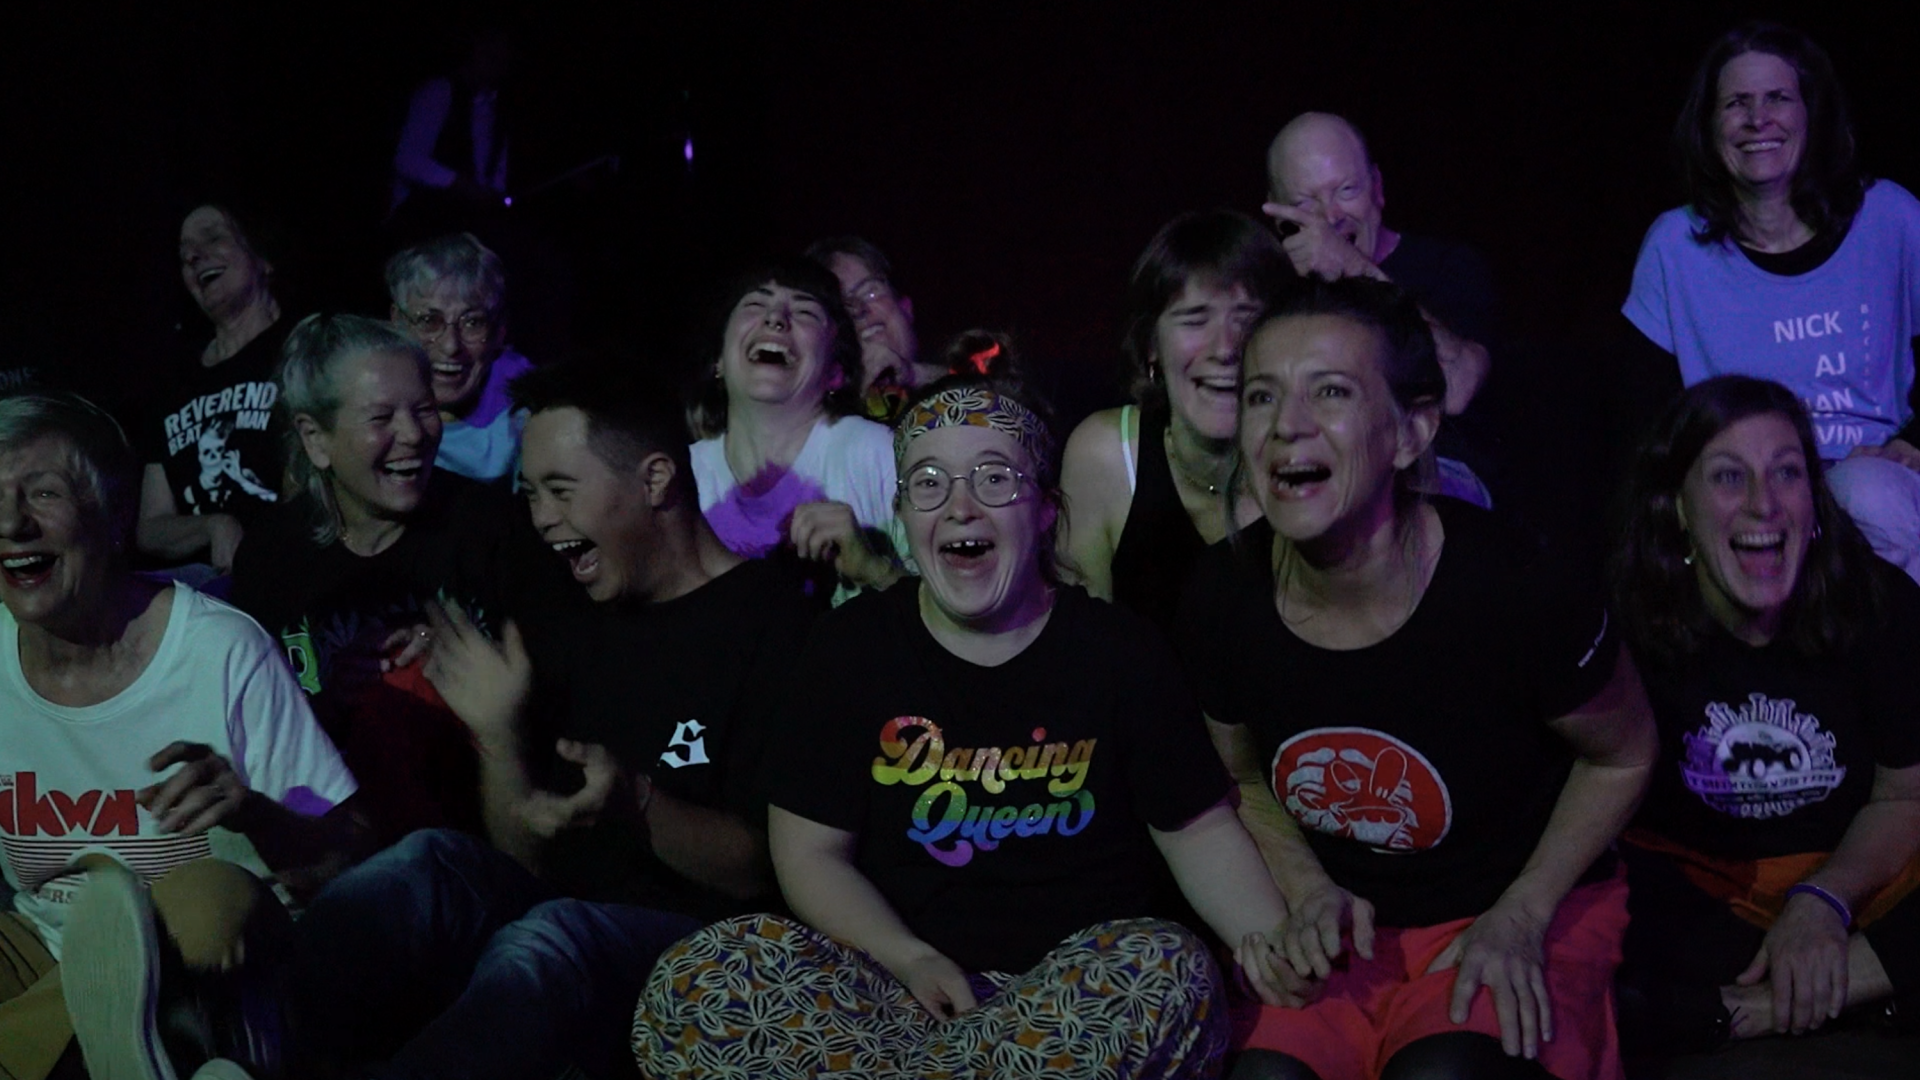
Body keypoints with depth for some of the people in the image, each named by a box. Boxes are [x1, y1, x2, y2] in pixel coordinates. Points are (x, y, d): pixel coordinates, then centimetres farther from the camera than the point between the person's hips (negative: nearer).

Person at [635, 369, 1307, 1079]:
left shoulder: (1119, 652, 3)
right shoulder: (850, 646, 5)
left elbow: (1199, 829, 6)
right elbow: (810, 850, 3)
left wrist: (1269, 939, -14)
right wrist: (912, 960, -14)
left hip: (1074, 988, 0)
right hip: (903, 980, 0)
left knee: (1168, 974, -34)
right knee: (694, 982, -24)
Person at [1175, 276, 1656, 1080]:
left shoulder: (1514, 593, -24)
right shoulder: (1223, 598, -11)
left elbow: (1623, 756, -4)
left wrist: (1520, 917, -9)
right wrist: (1308, 889, -6)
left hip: (1522, 909, -2)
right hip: (1346, 923, 3)